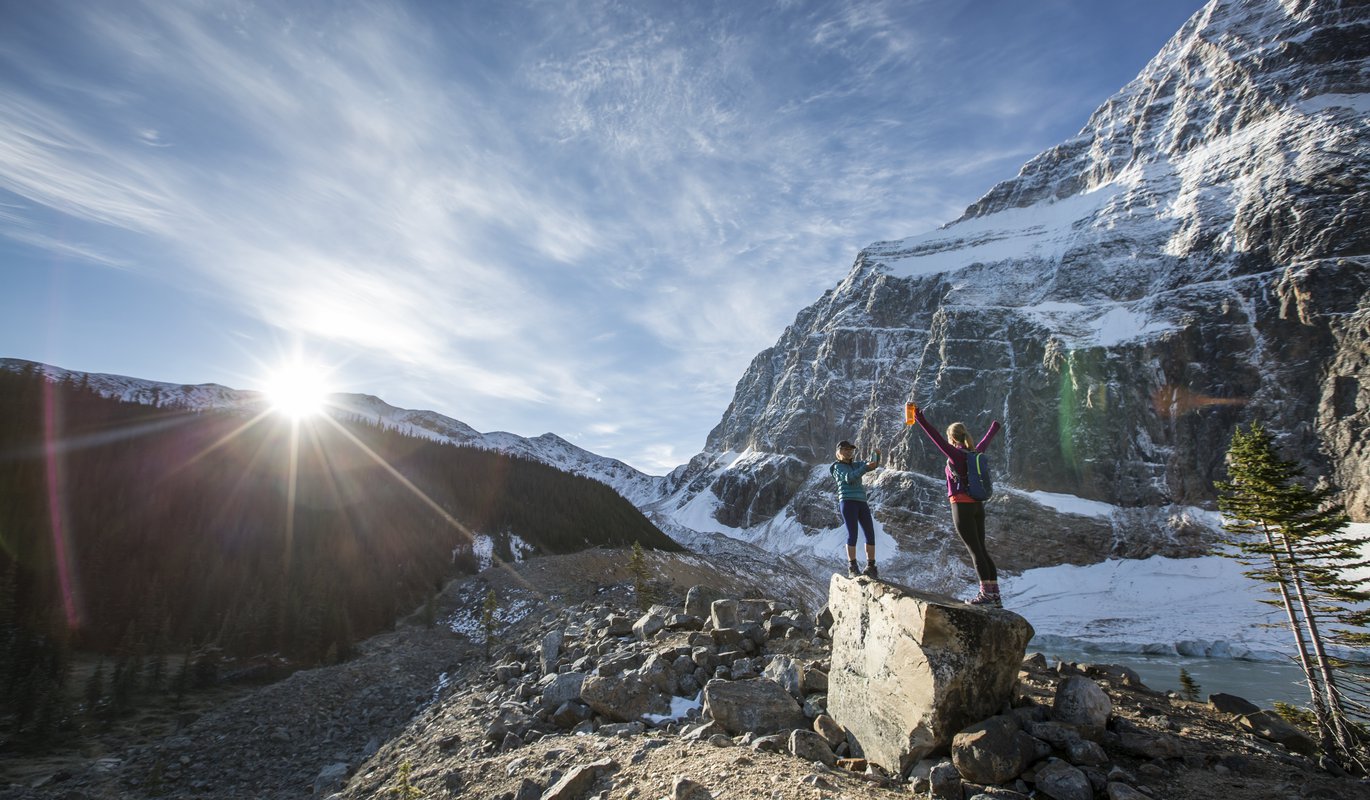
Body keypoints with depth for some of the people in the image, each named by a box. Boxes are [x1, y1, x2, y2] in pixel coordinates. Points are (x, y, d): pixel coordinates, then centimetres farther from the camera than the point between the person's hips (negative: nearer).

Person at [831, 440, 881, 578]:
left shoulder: (856, 465, 23)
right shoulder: (838, 466, 5)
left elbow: (874, 464, 11)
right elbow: (849, 478, -14)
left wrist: (876, 455, -10)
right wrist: (866, 467, -21)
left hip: (862, 502, 6)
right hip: (847, 501, -6)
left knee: (870, 534, 1)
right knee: (852, 534, -13)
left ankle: (871, 567, 10)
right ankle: (852, 569, -10)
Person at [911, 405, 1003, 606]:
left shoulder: (956, 454, -10)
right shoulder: (976, 453, 10)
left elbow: (936, 438, -21)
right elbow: (986, 440, 30)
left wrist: (921, 421, -24)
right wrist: (994, 428, 50)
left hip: (962, 505, -7)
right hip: (978, 505, 7)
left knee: (975, 550, -6)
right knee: (981, 549, 11)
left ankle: (986, 593, -5)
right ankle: (995, 595, 12)